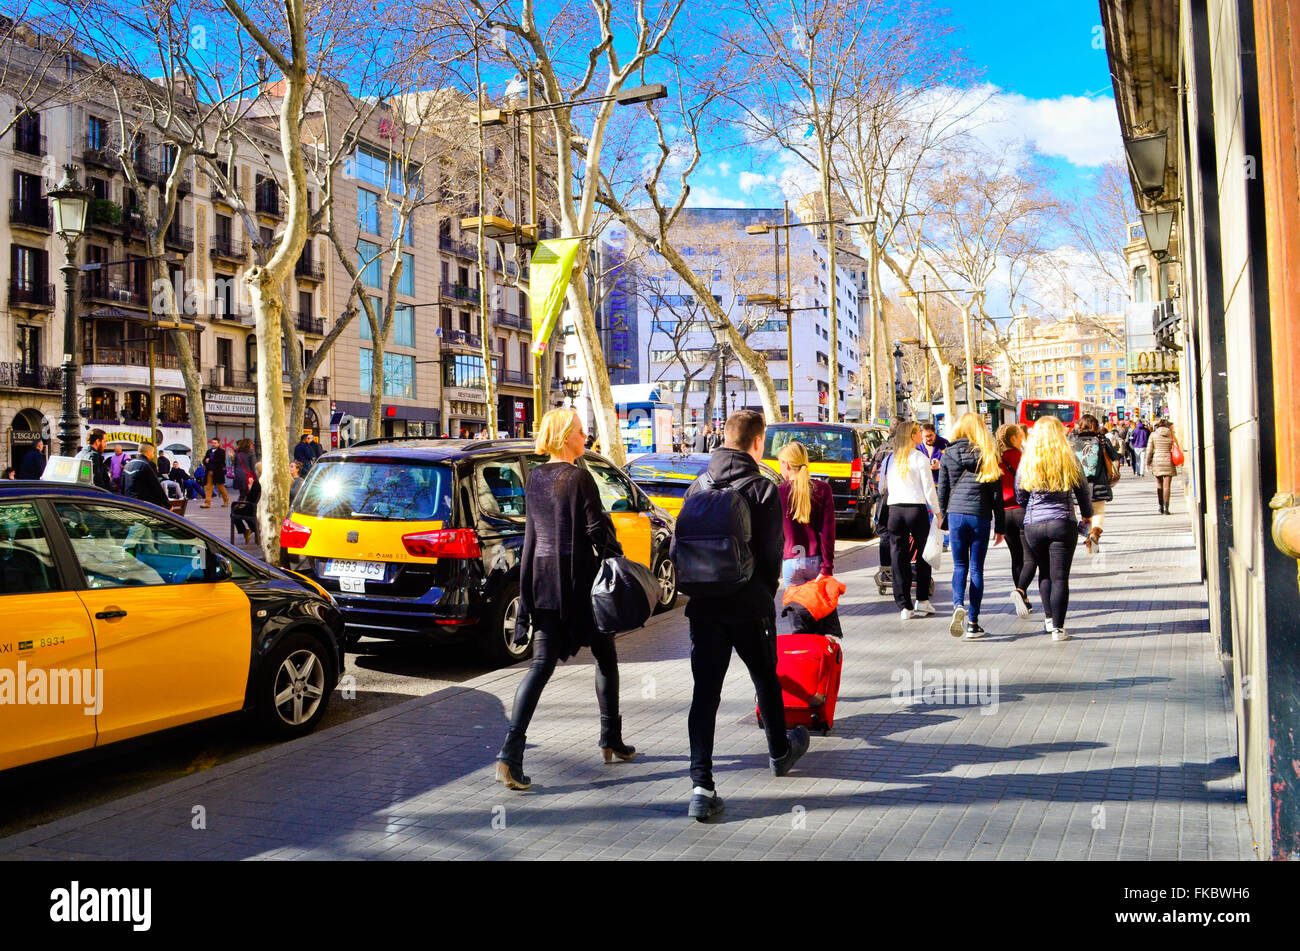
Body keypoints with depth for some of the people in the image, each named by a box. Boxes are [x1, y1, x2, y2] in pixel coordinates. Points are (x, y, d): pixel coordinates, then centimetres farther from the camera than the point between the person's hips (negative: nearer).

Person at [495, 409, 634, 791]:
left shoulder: (535, 477, 8)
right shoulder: (579, 479, -14)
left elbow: (532, 530, 13)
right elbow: (596, 529, -15)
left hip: (543, 579, 6)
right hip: (580, 580, -6)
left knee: (541, 665, 4)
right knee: (605, 657, 14)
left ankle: (511, 753, -9)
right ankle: (611, 741, 27)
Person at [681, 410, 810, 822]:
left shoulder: (698, 487, 4)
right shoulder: (762, 489, -9)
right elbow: (771, 553, -7)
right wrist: (767, 593, 10)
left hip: (704, 605, 3)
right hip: (750, 606, -3)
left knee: (704, 691, 2)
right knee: (766, 679, 19)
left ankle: (701, 786, -5)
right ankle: (780, 752, 42)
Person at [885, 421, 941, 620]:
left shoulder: (890, 459, 8)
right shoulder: (920, 458, -5)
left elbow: (884, 486, 12)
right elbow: (929, 489, -5)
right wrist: (937, 512, 1)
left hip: (894, 510, 3)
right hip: (916, 508, -3)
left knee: (899, 558, 4)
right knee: (923, 556, 11)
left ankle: (904, 606, 4)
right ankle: (922, 601, 14)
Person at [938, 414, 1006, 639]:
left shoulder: (948, 455, 2)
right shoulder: (987, 456, -1)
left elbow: (942, 491, 6)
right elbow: (996, 494, 0)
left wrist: (945, 519, 16)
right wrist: (1000, 526, 6)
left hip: (956, 515, 1)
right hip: (980, 516, -1)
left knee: (959, 566, 12)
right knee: (976, 569, 6)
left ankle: (958, 605, -14)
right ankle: (973, 623, 8)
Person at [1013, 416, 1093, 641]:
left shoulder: (1026, 463, 1)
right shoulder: (1070, 461, -2)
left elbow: (1020, 498, 9)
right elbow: (1083, 492, 7)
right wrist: (1087, 517, 25)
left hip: (1033, 525, 2)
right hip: (1063, 523, -2)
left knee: (1045, 572, 19)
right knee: (1060, 577, 1)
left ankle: (1049, 618, 19)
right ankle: (1058, 628, 1)